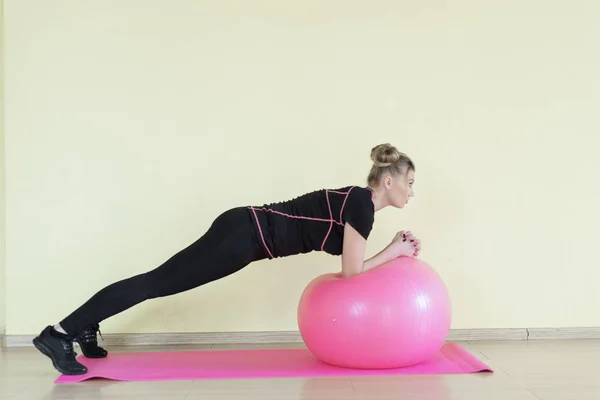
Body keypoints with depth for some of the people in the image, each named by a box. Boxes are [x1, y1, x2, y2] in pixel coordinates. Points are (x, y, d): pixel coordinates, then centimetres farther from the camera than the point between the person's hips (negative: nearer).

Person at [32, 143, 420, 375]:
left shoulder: (357, 200, 16)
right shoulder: (362, 205, -12)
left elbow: (349, 259, 23)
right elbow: (351, 271, -11)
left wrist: (396, 248, 18)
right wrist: (395, 252, 0)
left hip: (245, 228, 8)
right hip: (245, 235, -8)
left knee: (160, 282, 14)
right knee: (157, 282, -8)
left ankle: (85, 328, 25)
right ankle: (58, 334, -5)